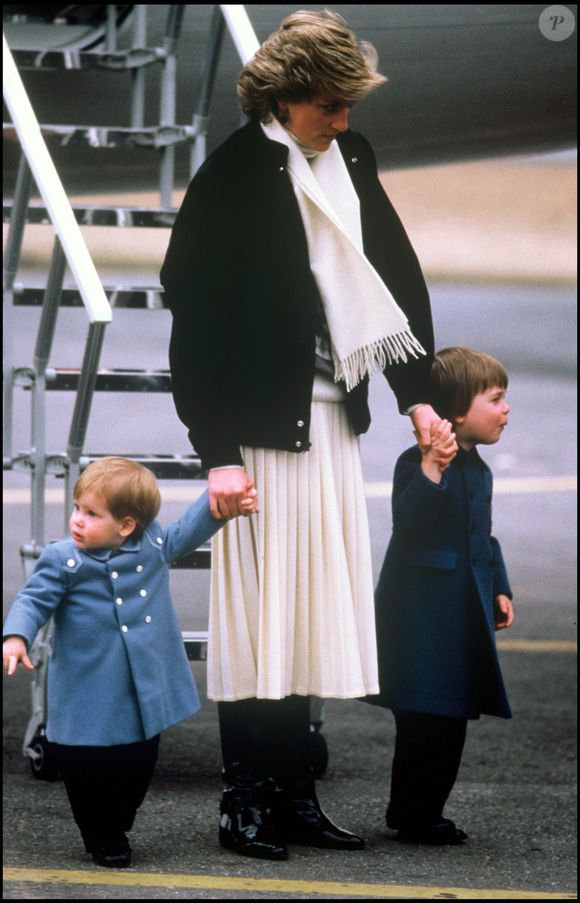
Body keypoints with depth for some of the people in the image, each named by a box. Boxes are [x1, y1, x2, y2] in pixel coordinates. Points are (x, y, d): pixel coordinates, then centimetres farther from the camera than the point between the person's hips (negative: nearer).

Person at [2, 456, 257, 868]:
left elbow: (188, 530, 17)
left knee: (139, 767, 12)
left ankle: (118, 828, 35)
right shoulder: (63, 560, -12)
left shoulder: (153, 545, -1)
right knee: (88, 770, 2)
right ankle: (101, 837, 25)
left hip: (145, 696, 4)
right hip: (89, 699, -4)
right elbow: (34, 601, -10)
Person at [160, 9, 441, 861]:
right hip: (263, 426, -7)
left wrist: (418, 394, 8)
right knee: (258, 614, -2)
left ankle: (295, 800, 20)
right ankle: (245, 808, 8)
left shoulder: (349, 157, 8)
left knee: (313, 611, 12)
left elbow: (397, 272, 15)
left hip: (331, 417, 7)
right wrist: (219, 452, -17)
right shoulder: (234, 174, -13)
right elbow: (197, 315, -14)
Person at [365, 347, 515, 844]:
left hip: (464, 614, 9)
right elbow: (408, 521, -29)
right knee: (428, 720, -8)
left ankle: (412, 812, 23)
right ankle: (417, 816, 2)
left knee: (449, 718, 12)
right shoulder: (418, 463, -15)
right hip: (423, 616, -9)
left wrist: (499, 589, 21)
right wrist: (433, 467, -39)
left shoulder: (477, 470, 15)